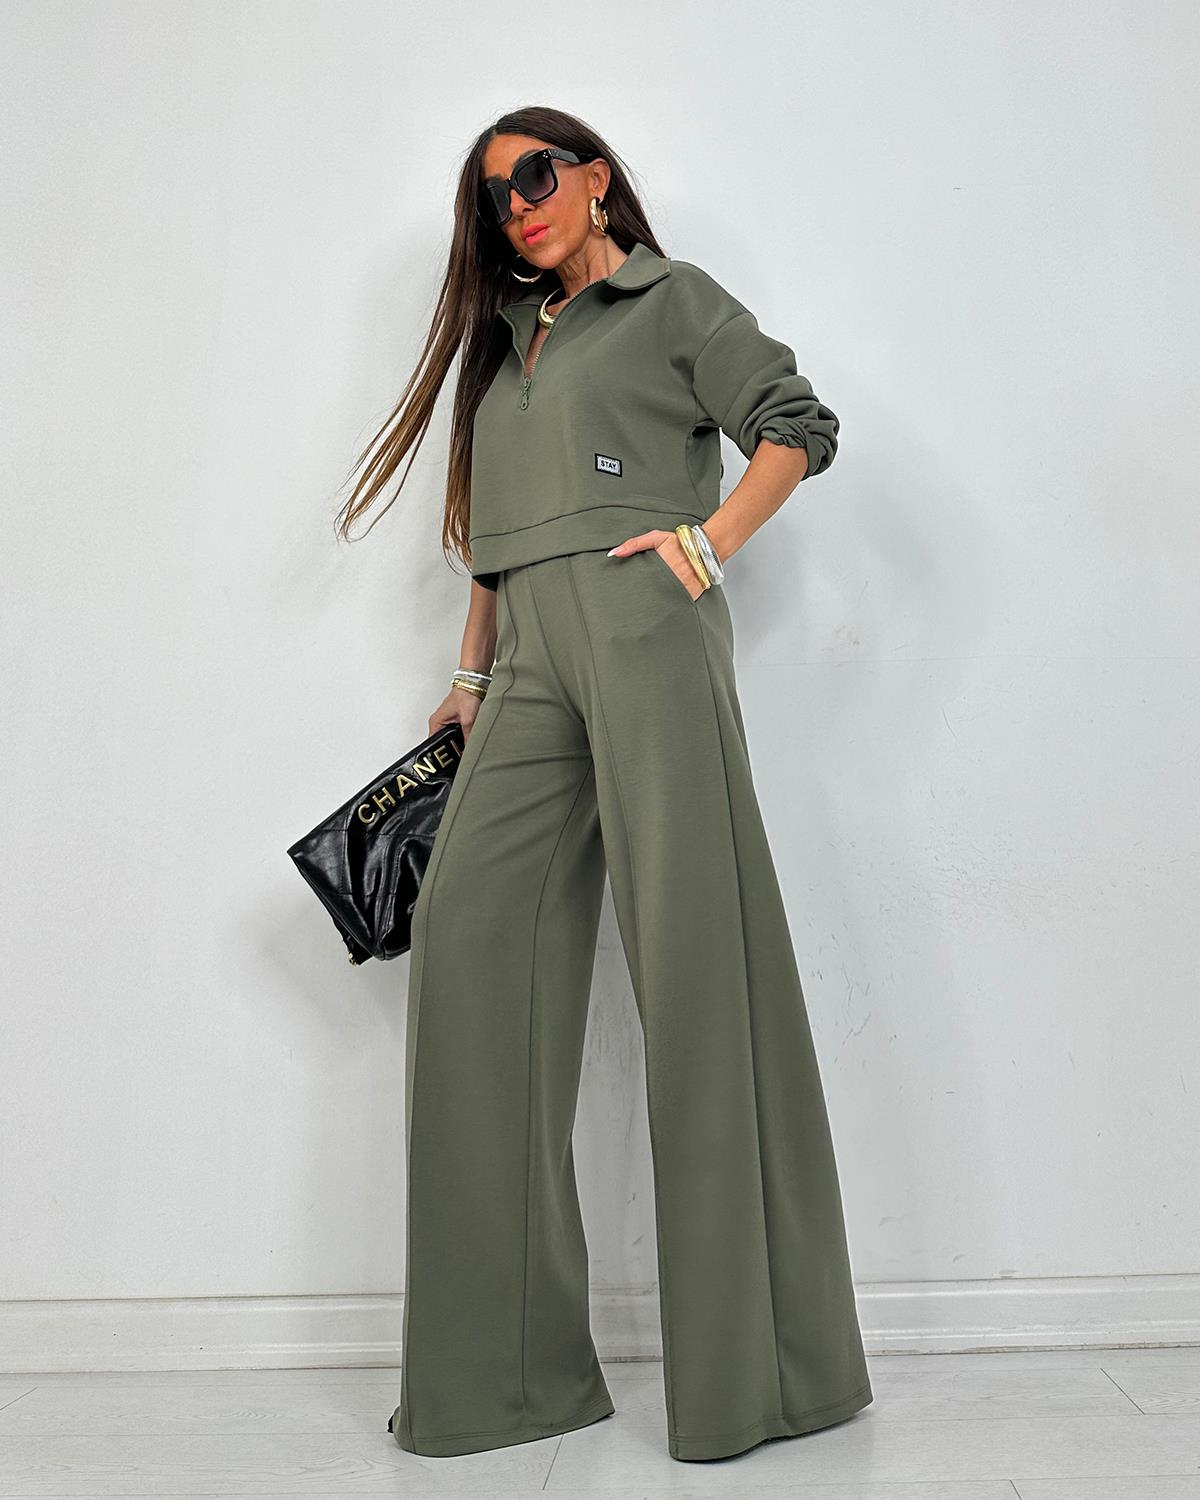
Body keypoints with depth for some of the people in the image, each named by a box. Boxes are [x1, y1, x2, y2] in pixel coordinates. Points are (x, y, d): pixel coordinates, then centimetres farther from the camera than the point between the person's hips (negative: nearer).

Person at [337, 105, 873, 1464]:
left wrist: (707, 543, -7)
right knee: (468, 929, -8)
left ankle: (751, 1364, 0)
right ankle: (504, 1359, 2)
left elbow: (798, 428, 6)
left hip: (642, 624, -5)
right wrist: (471, 677, 19)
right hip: (530, 657, 6)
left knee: (692, 947, -10)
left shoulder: (672, 298, 16)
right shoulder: (503, 344, 31)